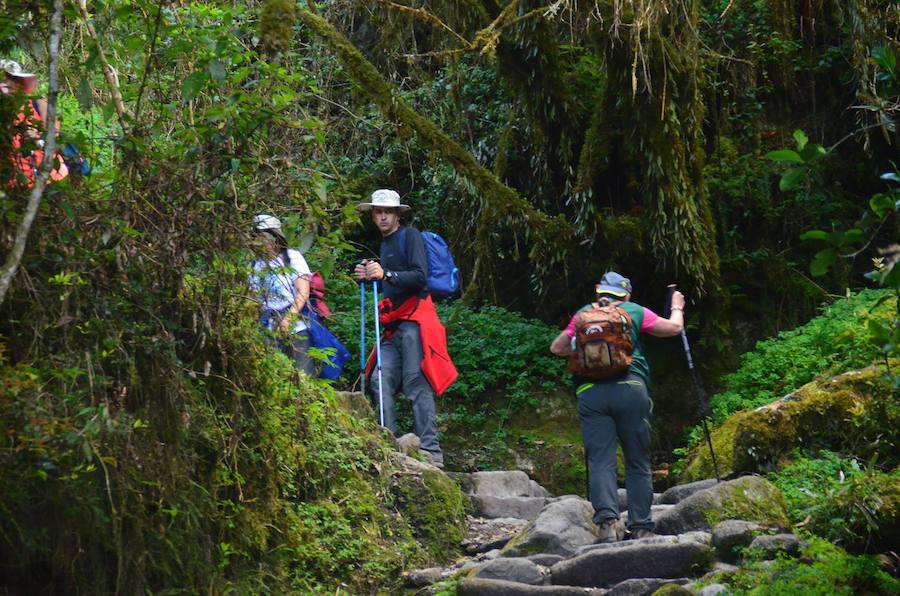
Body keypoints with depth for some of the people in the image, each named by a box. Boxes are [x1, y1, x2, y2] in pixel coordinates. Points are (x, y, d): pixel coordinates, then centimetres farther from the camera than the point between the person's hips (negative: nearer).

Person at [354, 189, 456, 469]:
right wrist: (367, 278, 12)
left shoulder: (410, 236, -2)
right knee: (381, 380, -1)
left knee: (416, 382, -14)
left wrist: (386, 275, -25)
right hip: (394, 325, 9)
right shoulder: (384, 243, 24)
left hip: (414, 320, -9)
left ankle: (431, 451, -16)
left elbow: (419, 277, -15)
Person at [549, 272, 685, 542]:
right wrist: (677, 308, 44)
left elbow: (557, 348, 25)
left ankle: (606, 520, -22)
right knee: (638, 462, 6)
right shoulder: (634, 312, 14)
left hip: (590, 393, 1)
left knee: (601, 461, -3)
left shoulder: (583, 315, 17)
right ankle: (641, 527, 1)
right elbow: (674, 328, 23)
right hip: (630, 389, -1)